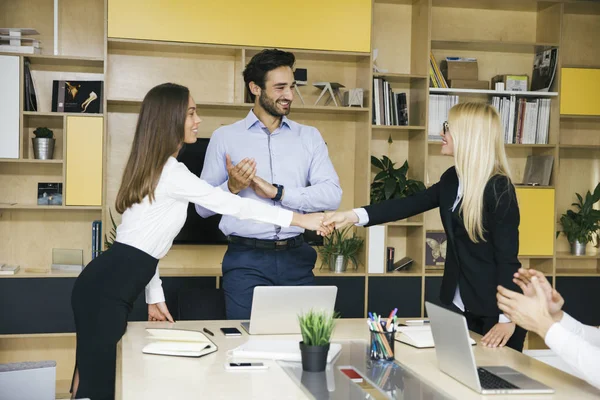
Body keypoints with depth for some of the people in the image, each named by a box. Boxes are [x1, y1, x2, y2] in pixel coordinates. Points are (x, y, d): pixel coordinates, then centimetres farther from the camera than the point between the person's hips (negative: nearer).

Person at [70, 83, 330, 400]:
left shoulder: (154, 168, 16)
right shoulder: (169, 171, -15)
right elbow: (231, 205, -18)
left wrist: (154, 297, 19)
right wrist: (300, 219, -14)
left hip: (109, 284, 10)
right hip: (107, 287, -10)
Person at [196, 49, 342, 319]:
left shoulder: (309, 137, 11)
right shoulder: (225, 137, 5)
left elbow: (332, 195, -2)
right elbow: (203, 207, 4)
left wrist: (278, 192, -11)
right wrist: (232, 187, -15)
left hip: (296, 257, 2)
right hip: (246, 259, -1)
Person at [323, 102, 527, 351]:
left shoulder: (499, 188, -17)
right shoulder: (452, 179, 6)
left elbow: (507, 257, -19)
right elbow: (411, 205, 6)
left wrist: (507, 318, -23)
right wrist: (353, 216, -3)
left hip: (493, 311, -7)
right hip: (457, 306, 7)